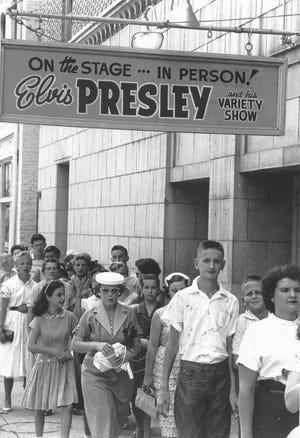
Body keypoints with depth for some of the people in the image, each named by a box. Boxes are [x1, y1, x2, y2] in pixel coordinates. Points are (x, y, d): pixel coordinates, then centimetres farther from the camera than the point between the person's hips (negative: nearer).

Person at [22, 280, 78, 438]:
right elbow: (31, 346, -8)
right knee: (39, 407, 10)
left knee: (67, 405, -13)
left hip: (64, 366, 0)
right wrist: (54, 351, -15)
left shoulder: (69, 317, -4)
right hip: (44, 365, 0)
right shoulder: (39, 320, -7)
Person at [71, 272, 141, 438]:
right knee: (102, 420, -8)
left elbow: (136, 344, 5)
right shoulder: (90, 315, -4)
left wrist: (126, 356, -15)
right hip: (95, 374, -2)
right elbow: (75, 345, -3)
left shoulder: (129, 314, 1)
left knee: (118, 419, 12)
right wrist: (96, 345, -20)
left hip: (120, 374, 3)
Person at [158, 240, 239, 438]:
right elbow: (172, 344, 1)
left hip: (220, 375, 2)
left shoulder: (231, 301, 5)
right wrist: (164, 388, -3)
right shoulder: (183, 298, -1)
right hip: (191, 374, -2)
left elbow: (231, 347, 7)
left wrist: (233, 388, 2)